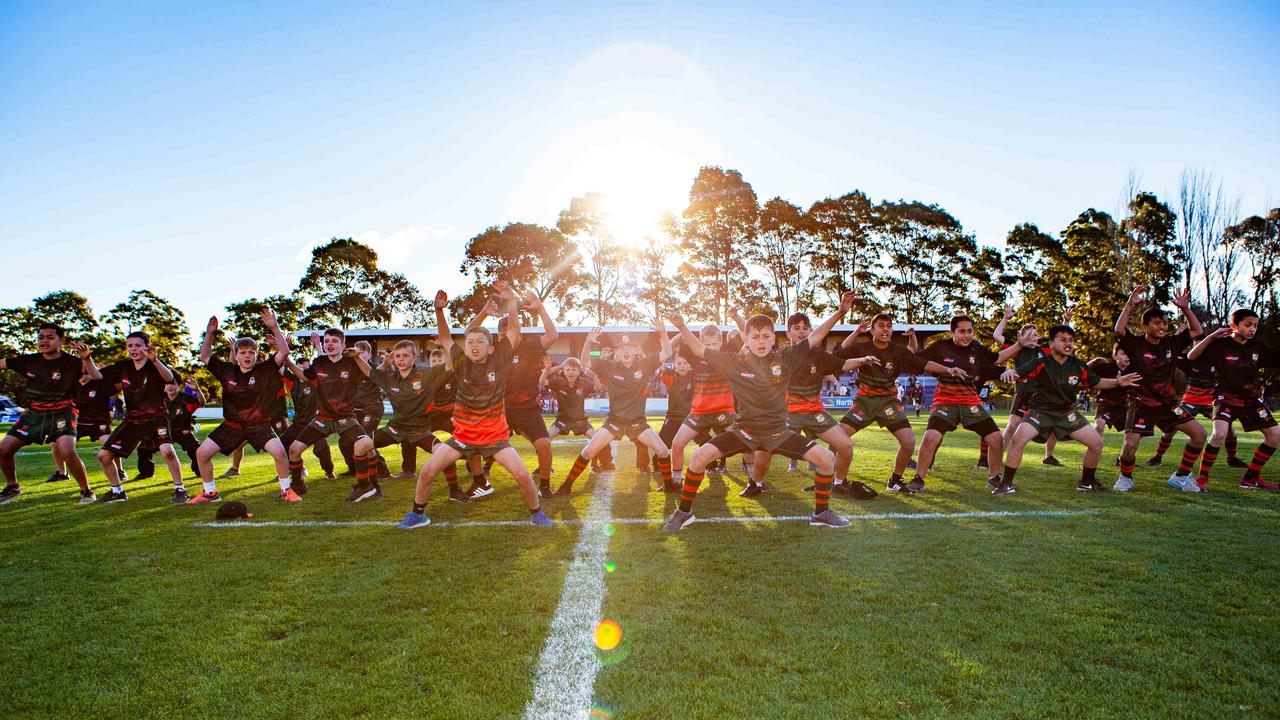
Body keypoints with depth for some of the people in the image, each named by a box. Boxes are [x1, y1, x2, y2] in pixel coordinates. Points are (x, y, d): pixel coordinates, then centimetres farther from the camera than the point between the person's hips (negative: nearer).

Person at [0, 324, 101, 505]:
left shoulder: (71, 362, -13)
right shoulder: (29, 361, 1)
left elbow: (97, 378, -28)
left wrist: (86, 358, -44)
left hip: (62, 413, -5)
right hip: (34, 413, 5)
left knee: (67, 452, -25)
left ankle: (86, 491, -5)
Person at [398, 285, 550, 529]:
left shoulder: (498, 362, -11)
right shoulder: (461, 363, -5)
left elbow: (514, 331, -12)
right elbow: (445, 340, 9)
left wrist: (511, 302, -18)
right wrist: (439, 310, -1)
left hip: (495, 436, -2)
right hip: (463, 435, 2)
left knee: (522, 475, -13)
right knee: (427, 471, -4)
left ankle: (537, 514, 11)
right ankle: (417, 514, 20)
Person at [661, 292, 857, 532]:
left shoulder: (785, 358, -5)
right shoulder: (734, 362, -7)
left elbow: (814, 337, 0)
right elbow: (700, 351, -3)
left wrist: (839, 313, -6)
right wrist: (682, 327, -13)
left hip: (778, 431, 2)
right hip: (744, 429, -1)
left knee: (826, 458, -9)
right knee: (700, 456, -21)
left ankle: (821, 512, 14)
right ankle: (684, 511, -1)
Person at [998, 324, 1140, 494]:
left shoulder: (1078, 365, -3)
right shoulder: (1041, 362, -17)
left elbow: (1094, 382, 14)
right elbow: (1017, 375, -24)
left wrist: (1117, 382, 2)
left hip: (1067, 412, 5)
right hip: (1040, 410, -5)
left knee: (1097, 443, 2)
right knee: (1018, 439, -27)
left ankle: (1087, 482, 27)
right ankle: (1006, 483, -14)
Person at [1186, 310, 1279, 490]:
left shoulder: (1258, 347, 3)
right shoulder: (1221, 345, -12)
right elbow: (1191, 356, -22)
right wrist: (1211, 336, -28)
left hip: (1252, 399, 6)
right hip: (1228, 398, -6)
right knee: (1219, 434, -26)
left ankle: (1251, 478, 19)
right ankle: (1202, 478, -11)